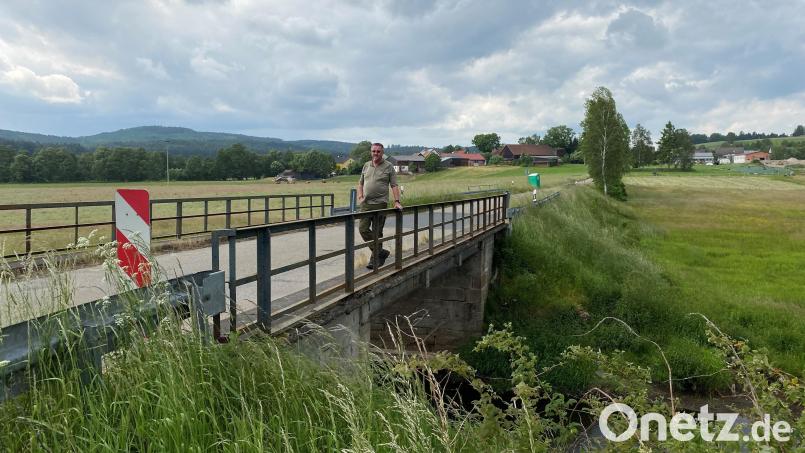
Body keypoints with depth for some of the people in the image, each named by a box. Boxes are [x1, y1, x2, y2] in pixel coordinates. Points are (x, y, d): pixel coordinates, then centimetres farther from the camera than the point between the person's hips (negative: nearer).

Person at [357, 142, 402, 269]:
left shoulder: (388, 166, 0)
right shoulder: (366, 165, 13)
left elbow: (394, 186, -4)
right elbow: (361, 183, 20)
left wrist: (397, 201, -14)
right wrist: (360, 197, 5)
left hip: (380, 203, -5)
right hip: (366, 203, 5)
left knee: (377, 232, 0)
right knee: (363, 229, -2)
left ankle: (375, 259, 10)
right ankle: (380, 252, 11)